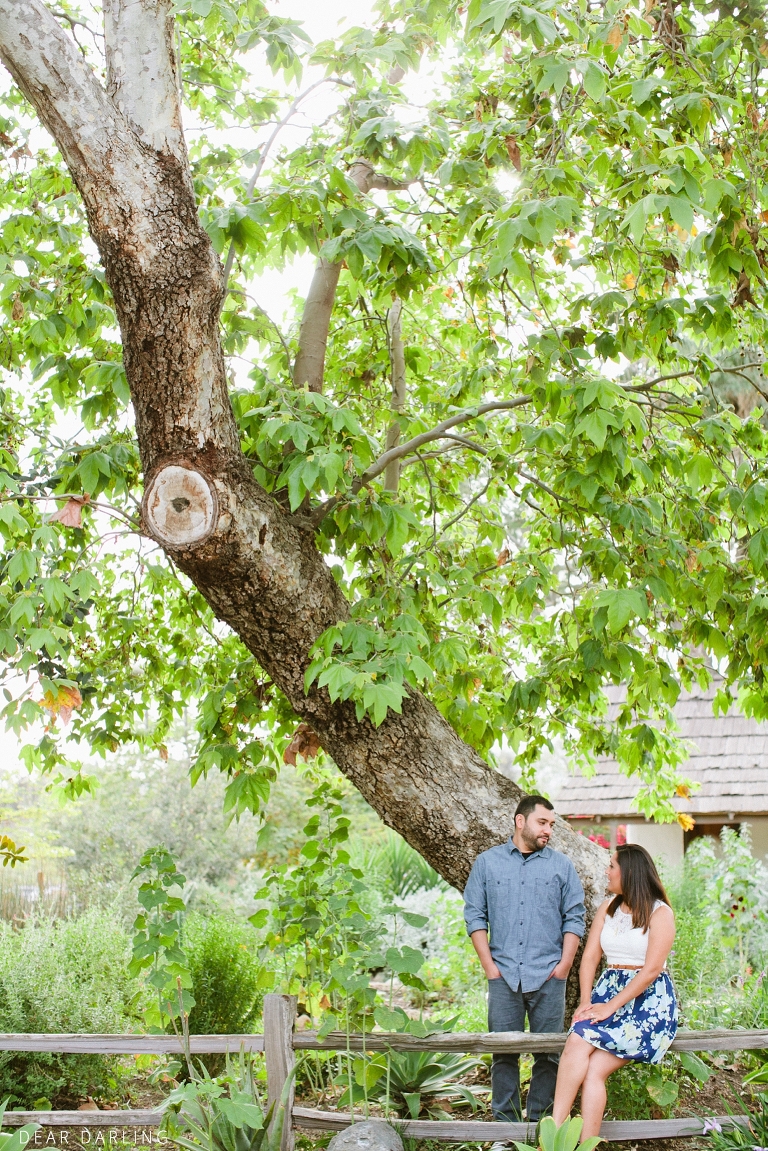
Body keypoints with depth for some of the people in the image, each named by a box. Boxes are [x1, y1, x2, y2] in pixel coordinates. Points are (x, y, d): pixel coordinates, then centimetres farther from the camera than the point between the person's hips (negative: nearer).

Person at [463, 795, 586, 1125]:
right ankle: (505, 1123, 10)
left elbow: (574, 917, 7)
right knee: (503, 1052, 2)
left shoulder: (561, 865, 9)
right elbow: (474, 915, 6)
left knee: (548, 1053, 2)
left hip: (548, 975, 0)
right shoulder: (487, 862, 8)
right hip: (503, 974, 0)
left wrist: (564, 965, -2)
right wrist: (488, 964, -2)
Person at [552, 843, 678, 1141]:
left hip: (648, 1000, -5)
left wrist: (611, 1006, -17)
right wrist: (586, 1002, -7)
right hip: (607, 991, 5)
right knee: (576, 1042, -27)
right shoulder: (609, 908, 15)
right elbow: (590, 957, 9)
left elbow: (651, 969, -12)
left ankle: (586, 1144, -25)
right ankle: (555, 1129, -31)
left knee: (595, 1069, -25)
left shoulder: (660, 913, -4)